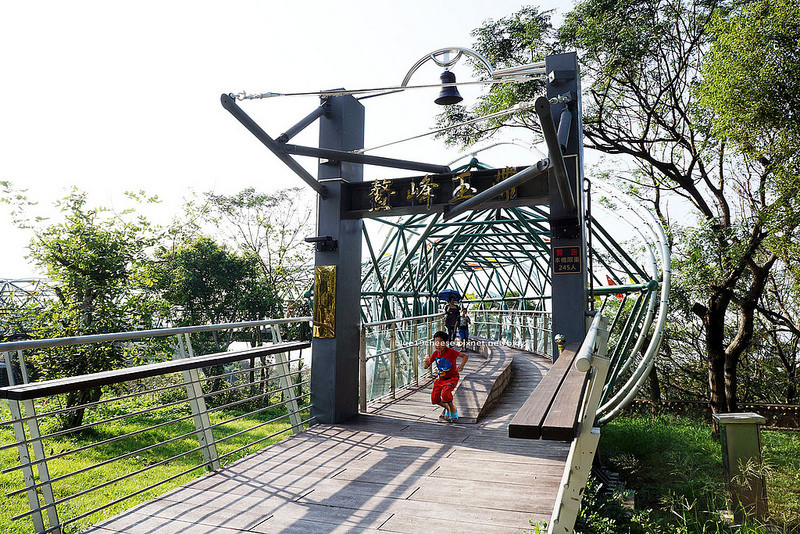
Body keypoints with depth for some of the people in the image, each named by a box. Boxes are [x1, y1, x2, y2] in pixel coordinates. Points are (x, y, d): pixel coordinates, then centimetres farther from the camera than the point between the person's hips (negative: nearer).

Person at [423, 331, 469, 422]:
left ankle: (453, 410, -4)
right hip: (440, 378, 6)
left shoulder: (451, 352, -21)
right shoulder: (435, 353, -5)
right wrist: (425, 363, -25)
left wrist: (461, 365, -36)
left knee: (445, 393, -30)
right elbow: (426, 366, -1)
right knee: (434, 399, 1)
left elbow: (465, 356, -21)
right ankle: (447, 408, 31)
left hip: (452, 378, -6)